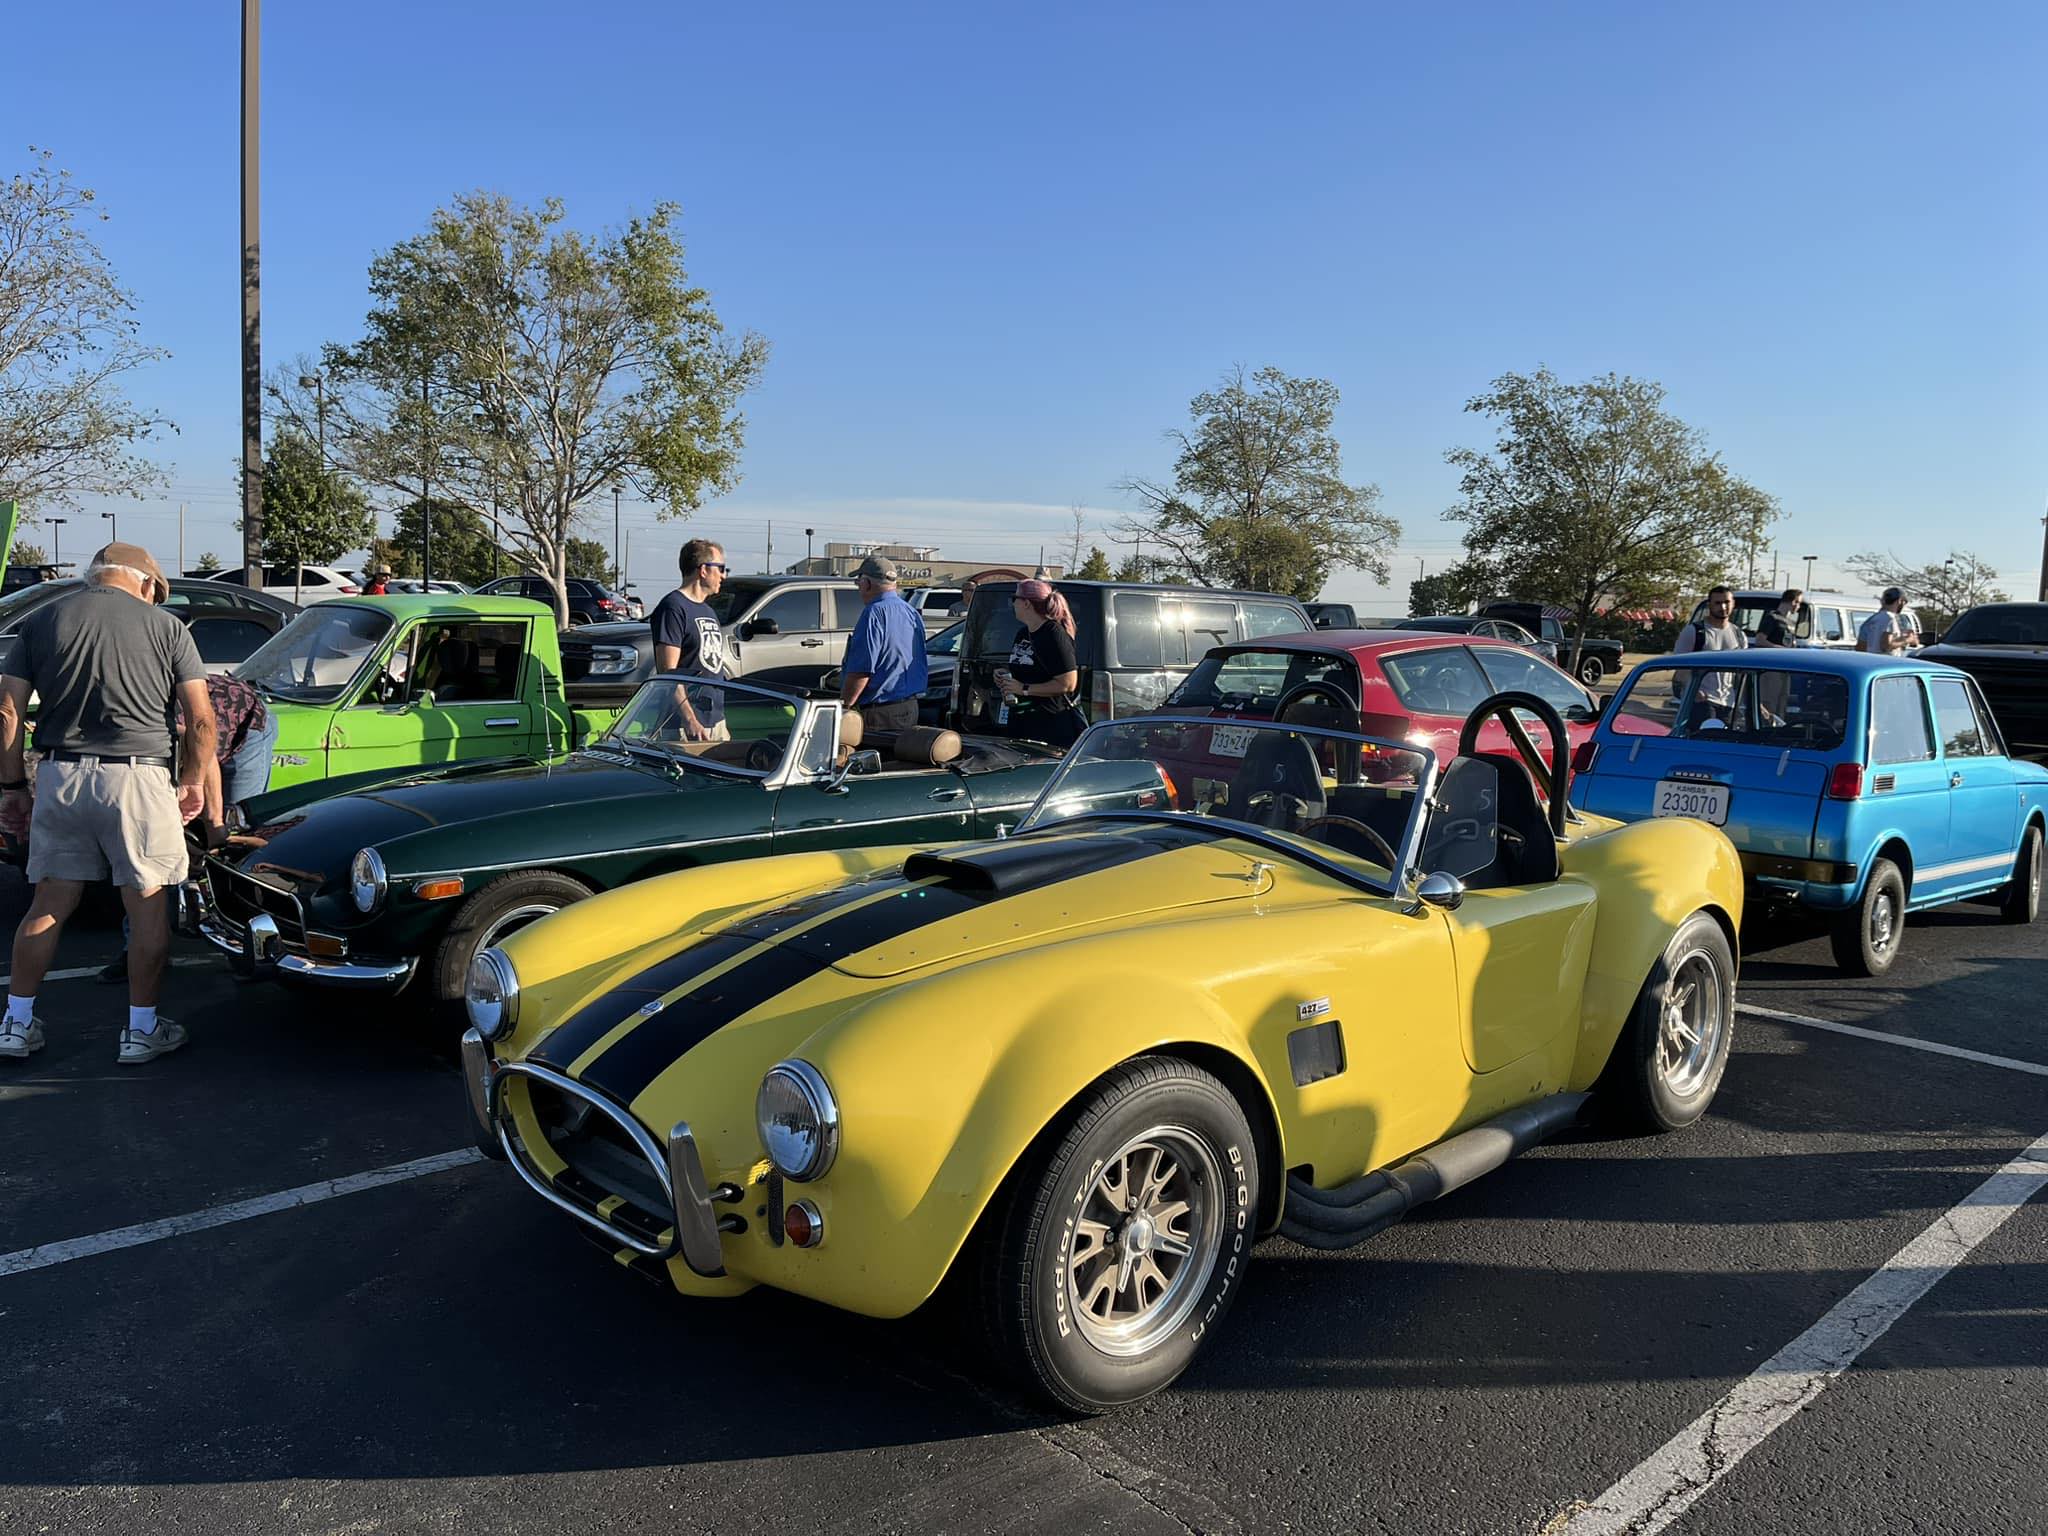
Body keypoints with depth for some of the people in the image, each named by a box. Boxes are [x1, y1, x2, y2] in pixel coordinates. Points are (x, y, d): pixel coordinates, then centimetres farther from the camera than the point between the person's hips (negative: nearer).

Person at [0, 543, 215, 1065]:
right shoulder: (166, 626, 2)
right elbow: (201, 719, -3)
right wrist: (192, 783, 9)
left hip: (61, 777, 3)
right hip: (138, 779, -3)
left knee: (49, 905, 16)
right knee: (149, 909, 7)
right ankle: (141, 1030, 14)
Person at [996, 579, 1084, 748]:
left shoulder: (1054, 634, -12)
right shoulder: (1022, 634, 15)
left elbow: (1067, 683, -19)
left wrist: (1024, 689, -17)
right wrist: (1005, 674, 9)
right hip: (1020, 721, 8)